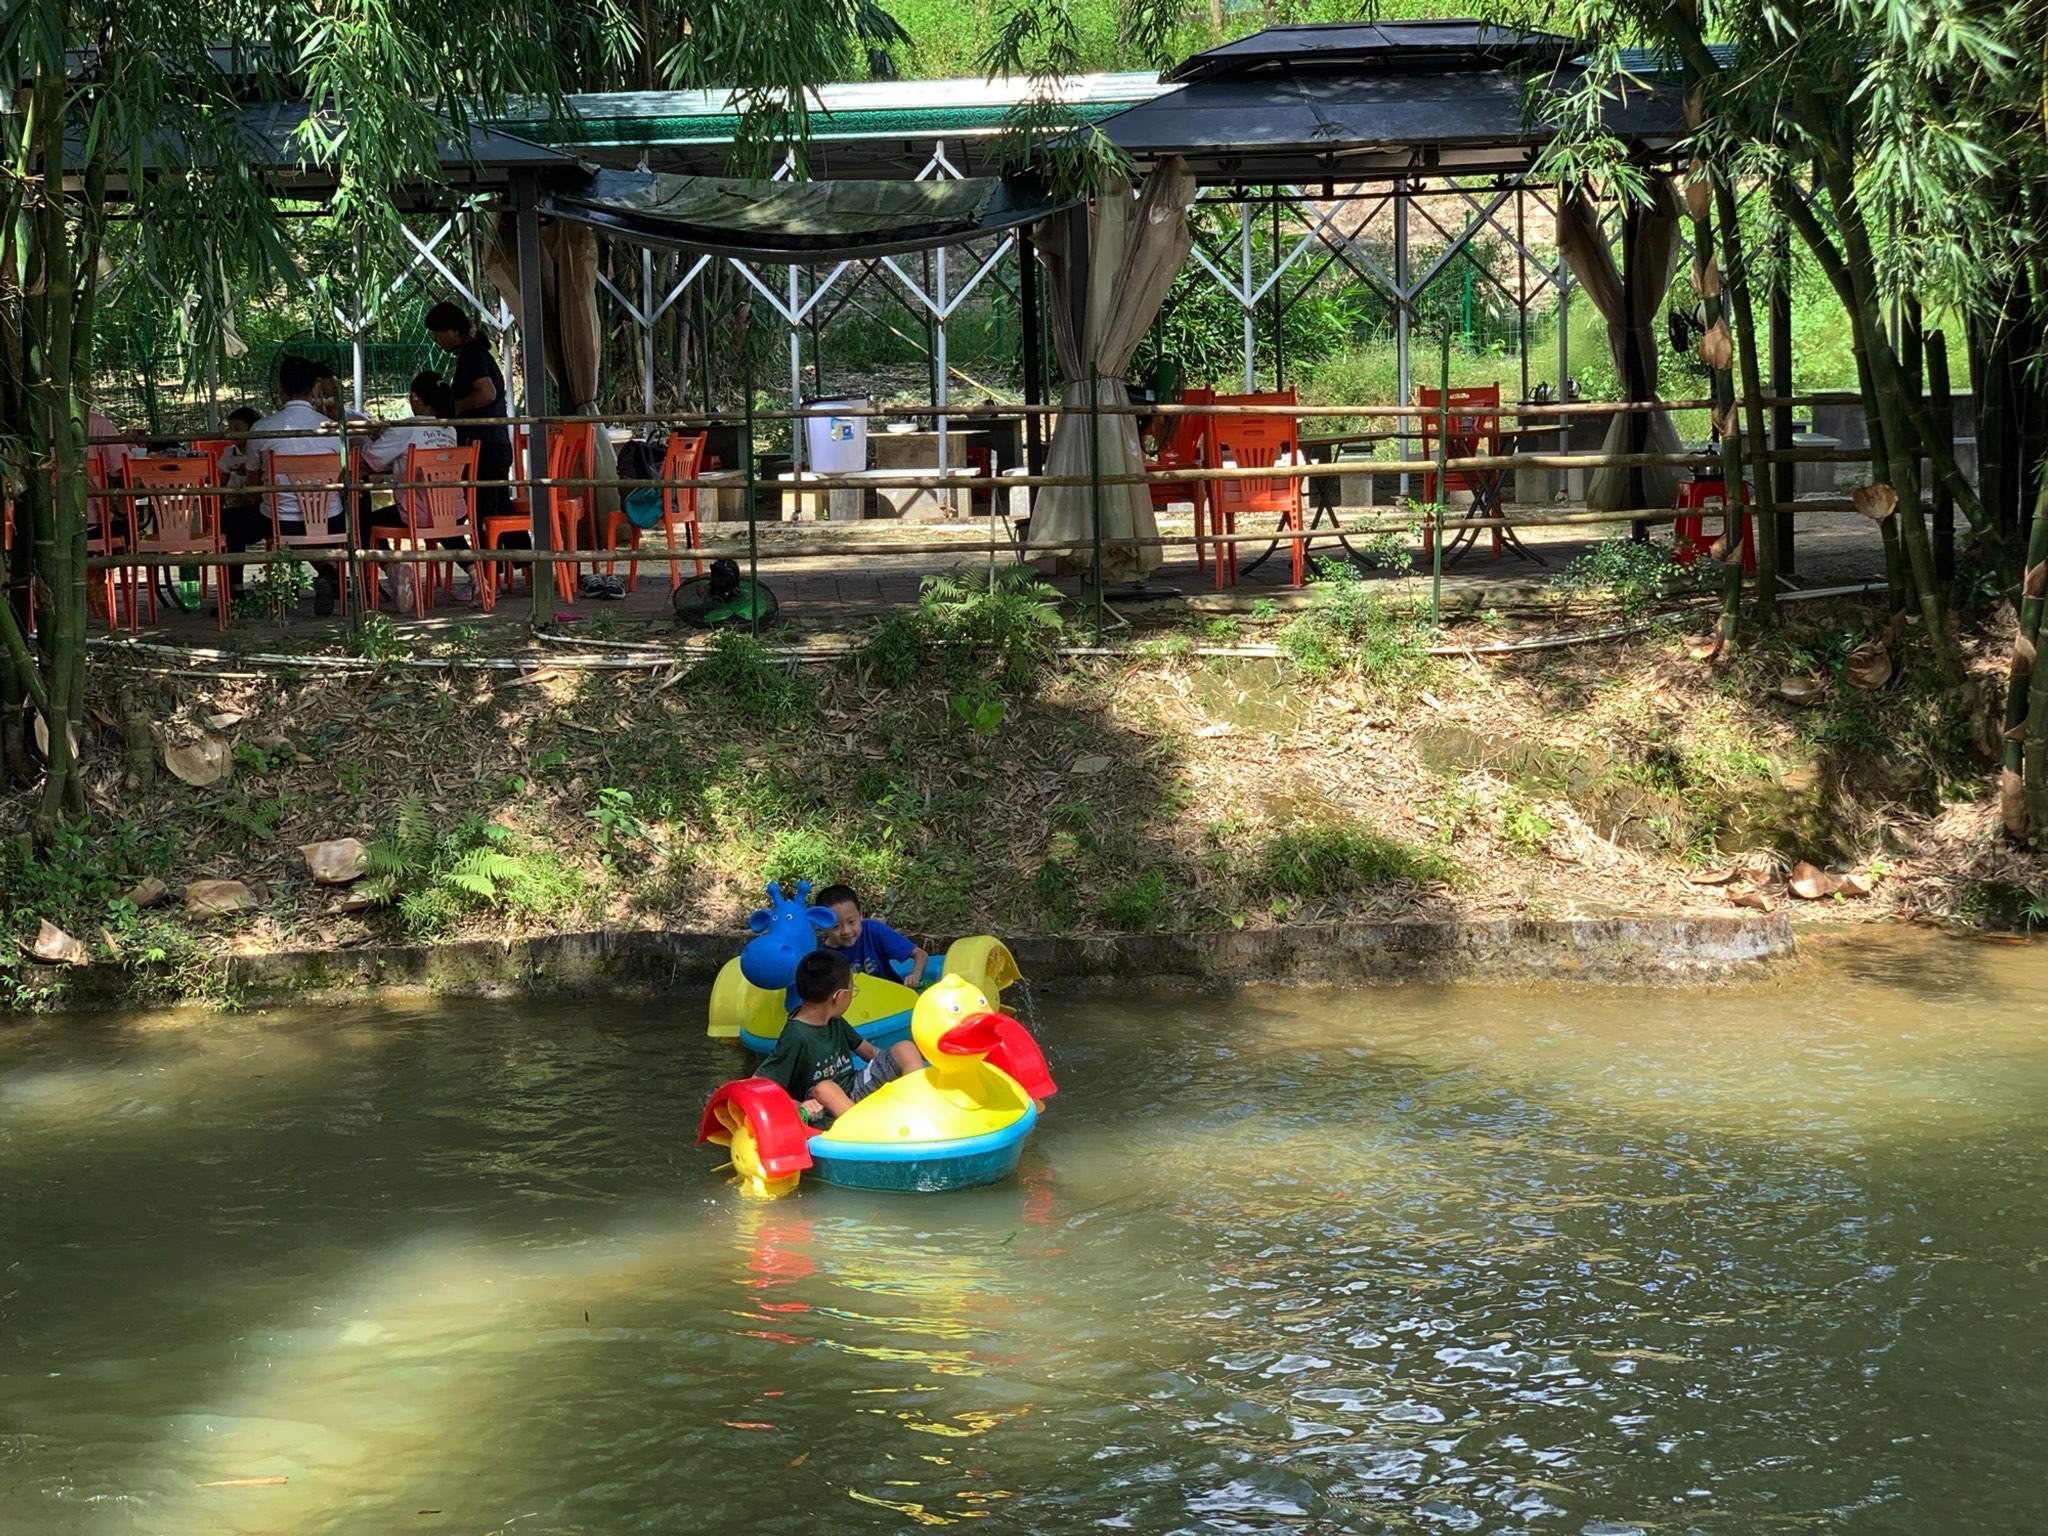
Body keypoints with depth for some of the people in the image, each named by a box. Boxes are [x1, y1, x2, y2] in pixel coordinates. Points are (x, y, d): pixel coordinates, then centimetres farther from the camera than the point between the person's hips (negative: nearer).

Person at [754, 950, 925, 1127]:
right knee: (825, 1088, -40)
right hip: (828, 1108, -8)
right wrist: (798, 1106, -34)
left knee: (904, 1049, -5)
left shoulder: (834, 1022, 3)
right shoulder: (796, 1037, -21)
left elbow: (868, 1051, 15)